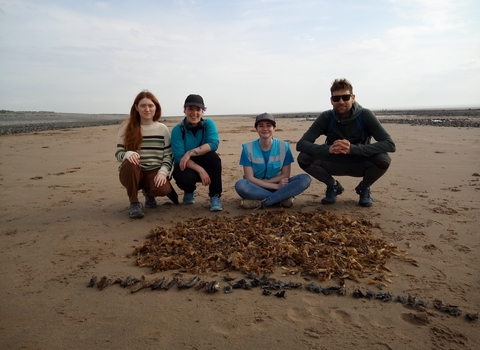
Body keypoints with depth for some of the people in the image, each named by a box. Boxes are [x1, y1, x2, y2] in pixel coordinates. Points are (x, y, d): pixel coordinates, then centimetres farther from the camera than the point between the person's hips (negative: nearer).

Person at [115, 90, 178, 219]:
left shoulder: (162, 129, 3)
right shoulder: (127, 127, -1)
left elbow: (168, 155, 0)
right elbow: (118, 152, -1)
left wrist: (163, 172, -18)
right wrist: (128, 154, -25)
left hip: (154, 171, 1)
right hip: (133, 172, 0)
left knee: (163, 189, -32)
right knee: (129, 164, -36)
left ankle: (148, 192, 10)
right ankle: (134, 203, -13)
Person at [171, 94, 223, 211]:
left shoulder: (208, 124, -9)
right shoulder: (177, 130, -14)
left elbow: (214, 144, -26)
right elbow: (179, 157, -21)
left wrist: (190, 153, -34)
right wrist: (200, 170, -33)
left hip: (204, 164, 1)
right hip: (186, 167, -1)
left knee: (213, 156, -31)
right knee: (184, 178, -35)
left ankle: (215, 197, -18)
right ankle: (189, 192, 6)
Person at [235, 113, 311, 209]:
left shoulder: (283, 146, -5)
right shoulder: (248, 148, -8)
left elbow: (285, 176, -4)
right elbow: (249, 178, -12)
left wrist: (263, 181, -15)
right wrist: (276, 186, -19)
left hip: (279, 185, 2)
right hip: (256, 187, -1)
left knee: (305, 179, -22)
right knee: (240, 185, -35)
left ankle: (260, 202, -25)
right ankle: (282, 198, -21)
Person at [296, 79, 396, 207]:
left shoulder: (365, 115, -19)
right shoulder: (326, 118, -15)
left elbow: (390, 144, -27)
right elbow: (301, 144, -21)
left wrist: (353, 148, -40)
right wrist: (328, 149, -39)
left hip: (359, 164, -1)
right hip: (335, 163, 1)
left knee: (383, 160, -32)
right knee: (303, 158, -23)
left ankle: (364, 188, 3)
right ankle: (333, 186, 5)